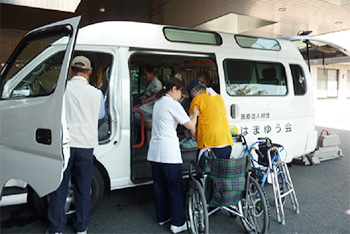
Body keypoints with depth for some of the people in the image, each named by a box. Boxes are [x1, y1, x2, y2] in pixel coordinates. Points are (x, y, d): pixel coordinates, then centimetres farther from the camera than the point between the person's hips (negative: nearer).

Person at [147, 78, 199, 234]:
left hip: (154, 153, 8)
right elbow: (190, 125, -8)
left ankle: (162, 217, 28)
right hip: (169, 154, -8)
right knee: (175, 188, 2)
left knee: (160, 186, 16)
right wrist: (195, 114, 10)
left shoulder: (158, 103, 16)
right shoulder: (173, 104, -11)